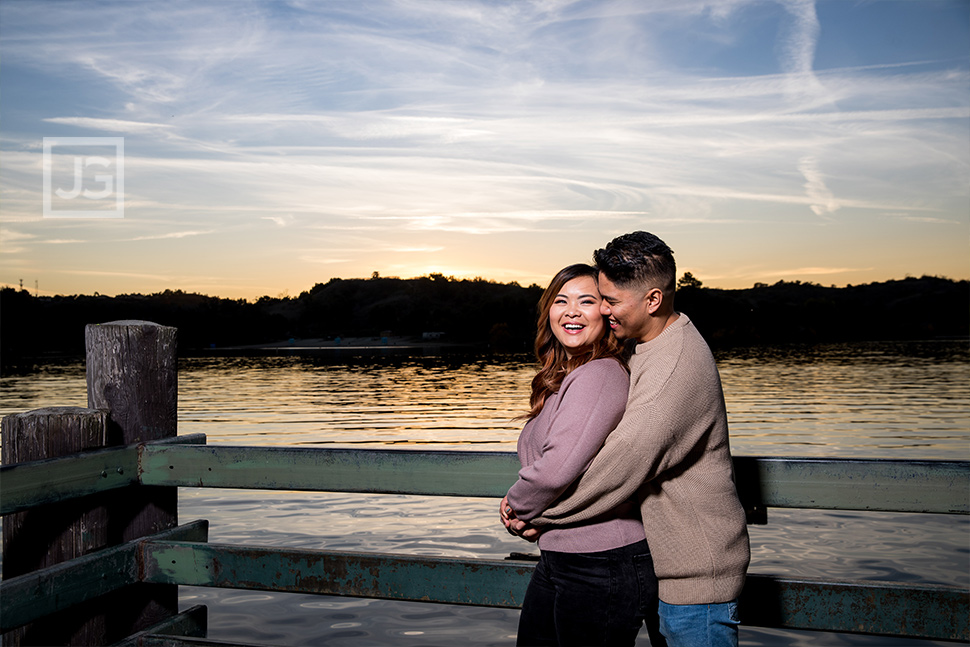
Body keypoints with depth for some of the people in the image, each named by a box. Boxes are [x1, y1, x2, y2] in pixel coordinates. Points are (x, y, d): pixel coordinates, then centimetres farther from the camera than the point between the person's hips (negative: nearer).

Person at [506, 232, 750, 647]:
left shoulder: (678, 367, -26)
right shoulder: (652, 347, 7)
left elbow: (622, 463, -28)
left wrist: (534, 512, -16)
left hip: (696, 570, -9)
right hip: (674, 557, 9)